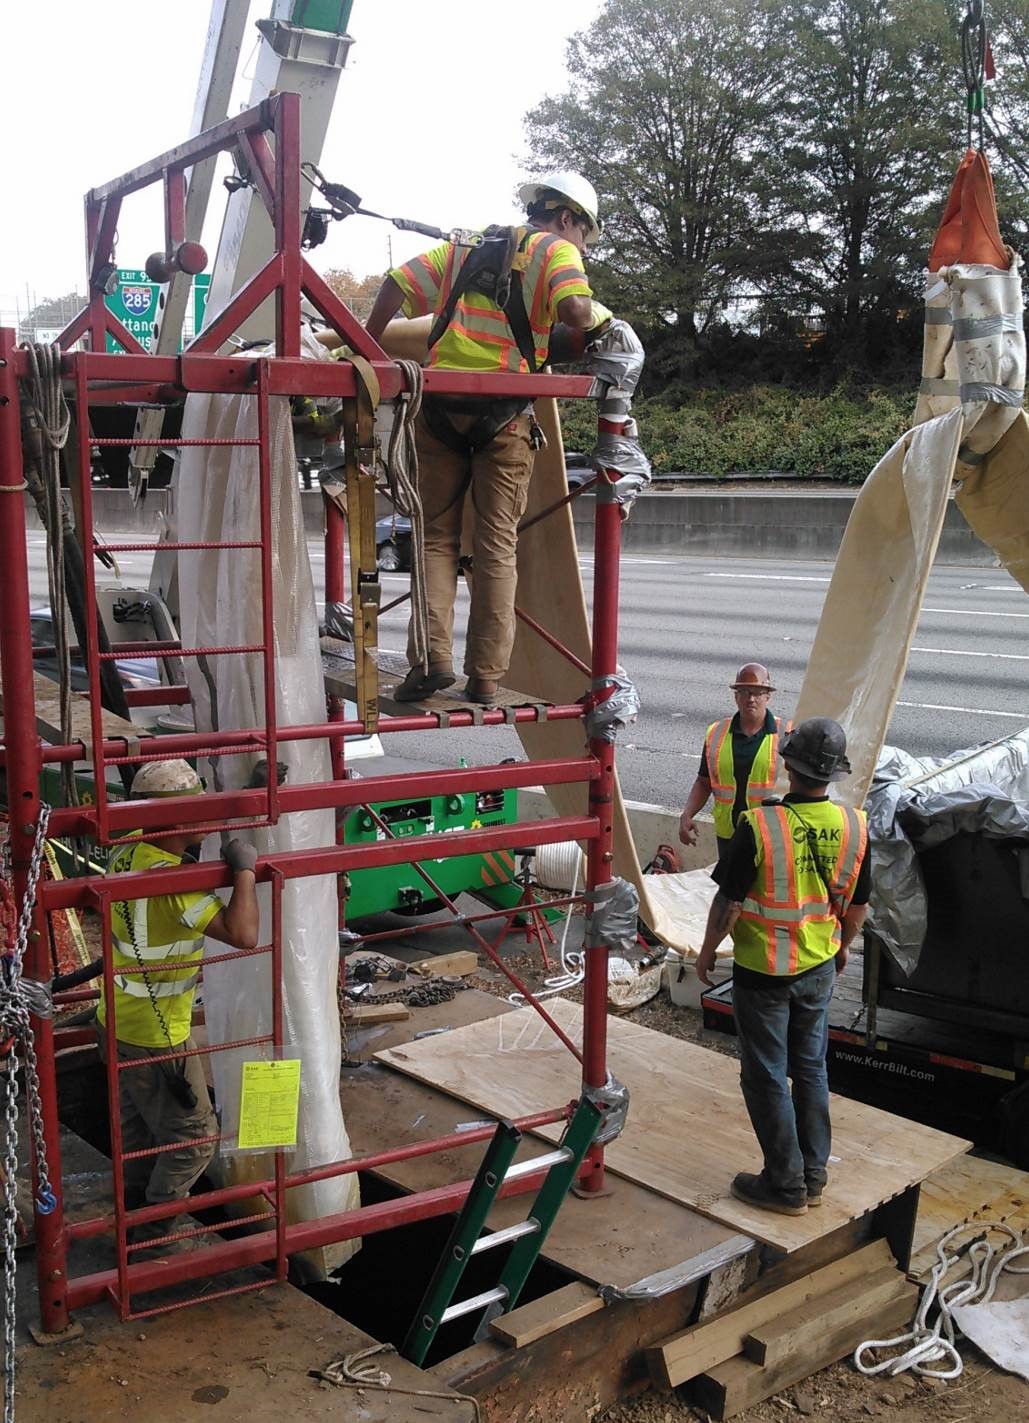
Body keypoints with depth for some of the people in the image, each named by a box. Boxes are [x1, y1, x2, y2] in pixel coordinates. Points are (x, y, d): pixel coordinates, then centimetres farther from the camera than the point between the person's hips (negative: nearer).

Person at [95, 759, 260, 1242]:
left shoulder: (127, 853, -6)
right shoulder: (173, 881, -31)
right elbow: (243, 934, -37)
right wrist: (245, 869, -26)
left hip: (116, 1025, 9)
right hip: (156, 1040, -9)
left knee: (138, 1127, 27)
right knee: (193, 1136, 9)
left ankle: (135, 1212, 44)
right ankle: (153, 1230, 20)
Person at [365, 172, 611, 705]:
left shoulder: (465, 249, 23)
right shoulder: (554, 251, 7)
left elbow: (397, 284, 17)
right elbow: (573, 309, -13)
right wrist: (600, 314, 8)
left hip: (440, 405, 4)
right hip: (504, 413, -3)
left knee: (436, 536, 10)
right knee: (497, 546, 3)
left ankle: (431, 656, -5)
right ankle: (485, 678, 2)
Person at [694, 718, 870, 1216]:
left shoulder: (759, 826, -24)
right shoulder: (854, 826, -8)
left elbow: (729, 902, -17)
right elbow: (858, 905, 4)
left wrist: (708, 950, 0)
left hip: (763, 970, -5)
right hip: (820, 967, 5)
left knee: (766, 1078, 8)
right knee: (811, 1069, 19)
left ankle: (785, 1185, 17)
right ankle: (813, 1174, 29)